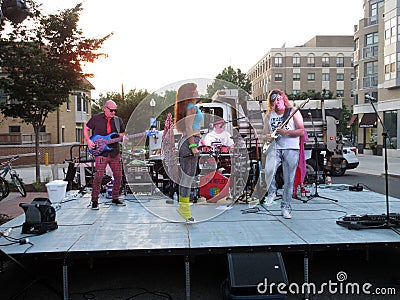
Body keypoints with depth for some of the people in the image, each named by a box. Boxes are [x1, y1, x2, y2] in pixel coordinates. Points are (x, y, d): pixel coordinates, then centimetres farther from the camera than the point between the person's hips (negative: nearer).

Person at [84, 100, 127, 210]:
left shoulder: (118, 120, 10)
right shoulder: (96, 118, -1)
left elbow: (121, 134, 21)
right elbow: (86, 129, 9)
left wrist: (122, 137, -2)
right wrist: (88, 141, -5)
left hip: (115, 152, 5)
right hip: (101, 152, -4)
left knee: (118, 176, 7)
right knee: (98, 176, -10)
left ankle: (115, 198, 24)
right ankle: (95, 201, 4)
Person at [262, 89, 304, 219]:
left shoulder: (293, 112, 5)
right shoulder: (269, 115, 15)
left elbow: (301, 131, -1)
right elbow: (265, 134, 21)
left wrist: (285, 132, -14)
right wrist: (268, 137, -2)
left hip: (291, 149, -1)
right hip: (274, 148, 2)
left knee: (289, 180, 0)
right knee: (269, 170, -27)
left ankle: (285, 208, 12)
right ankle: (271, 193, 1)